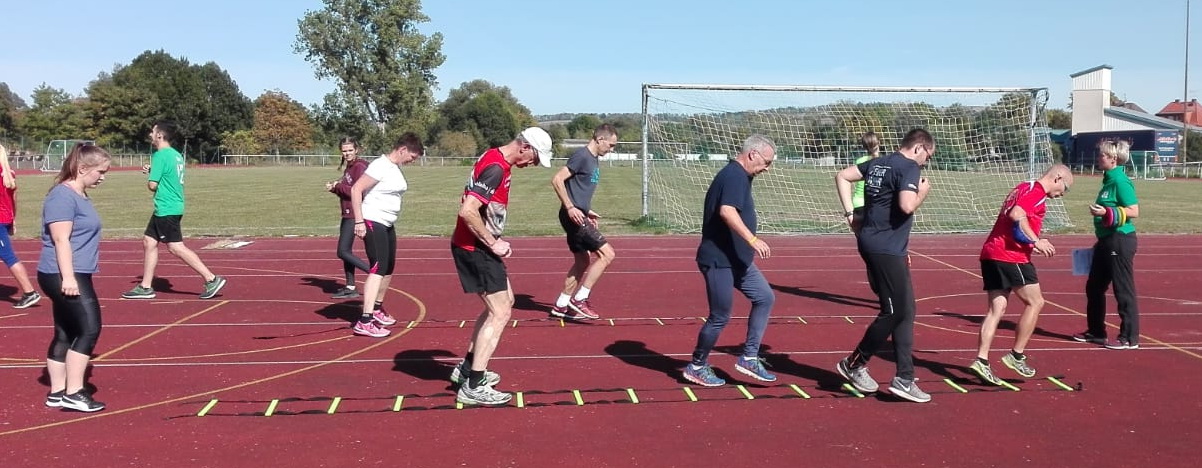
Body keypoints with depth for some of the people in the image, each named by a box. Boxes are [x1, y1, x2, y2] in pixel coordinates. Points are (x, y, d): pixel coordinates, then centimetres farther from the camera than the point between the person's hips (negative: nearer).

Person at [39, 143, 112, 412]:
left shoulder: (79, 196, 16)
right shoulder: (62, 196, -15)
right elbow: (61, 239, -21)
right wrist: (68, 277, -25)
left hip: (75, 276, 11)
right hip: (63, 277, -11)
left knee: (65, 334, 13)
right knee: (89, 329, -11)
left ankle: (57, 392, 20)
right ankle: (73, 393, -7)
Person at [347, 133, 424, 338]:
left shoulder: (395, 168, 13)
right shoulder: (380, 166, -16)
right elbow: (356, 189, -21)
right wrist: (359, 221, -25)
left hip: (388, 224, 10)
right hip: (372, 223, -10)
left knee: (388, 269, 18)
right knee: (378, 268, -19)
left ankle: (377, 309, 37)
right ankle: (365, 322, -24)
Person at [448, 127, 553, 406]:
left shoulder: (495, 160, 10)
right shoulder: (496, 168, -21)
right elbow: (467, 211, -29)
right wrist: (493, 243, -20)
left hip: (478, 246, 11)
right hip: (475, 248, -11)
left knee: (505, 303, 20)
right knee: (500, 313, -7)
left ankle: (468, 368, 27)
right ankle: (473, 387, -3)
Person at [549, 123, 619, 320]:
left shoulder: (593, 160, 16)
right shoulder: (581, 156, -14)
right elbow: (557, 180, -20)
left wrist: (587, 211, 20)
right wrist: (570, 207, -24)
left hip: (579, 216, 10)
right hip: (573, 216, -10)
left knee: (582, 262, 15)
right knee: (607, 254, -11)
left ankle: (561, 306, 23)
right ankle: (579, 299, -7)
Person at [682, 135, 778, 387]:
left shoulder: (738, 176, 15)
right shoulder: (735, 176, -16)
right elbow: (727, 212, -32)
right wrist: (752, 240, -38)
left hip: (737, 260, 11)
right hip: (719, 260, -11)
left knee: (765, 297, 10)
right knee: (720, 317, -2)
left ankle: (749, 358, 14)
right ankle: (696, 367, 16)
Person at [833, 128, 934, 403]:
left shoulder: (878, 163, 16)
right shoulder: (910, 167, -10)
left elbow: (842, 176, 20)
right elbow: (907, 206, -24)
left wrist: (850, 213, 14)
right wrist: (923, 193, -3)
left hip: (872, 244, 10)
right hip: (886, 249, -10)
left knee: (905, 312, 10)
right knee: (895, 312, -3)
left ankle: (904, 379, 10)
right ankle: (854, 364, 10)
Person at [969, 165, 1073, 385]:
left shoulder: (1023, 188, 22)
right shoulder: (1037, 192, -7)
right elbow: (1017, 215, -23)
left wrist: (1034, 241, 19)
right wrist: (1036, 241, -17)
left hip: (991, 252, 9)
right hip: (1011, 256, -9)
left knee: (997, 308, 6)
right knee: (1035, 302, 3)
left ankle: (981, 360, 0)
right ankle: (1016, 356, 6)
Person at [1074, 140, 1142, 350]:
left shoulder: (1120, 181, -15)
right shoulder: (1108, 180, 13)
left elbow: (1134, 211, -20)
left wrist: (1106, 212, -28)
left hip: (1120, 241, -10)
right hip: (1106, 242, 10)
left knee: (1124, 291, -3)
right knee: (1094, 287, 16)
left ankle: (1130, 338, 5)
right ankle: (1096, 332, 27)